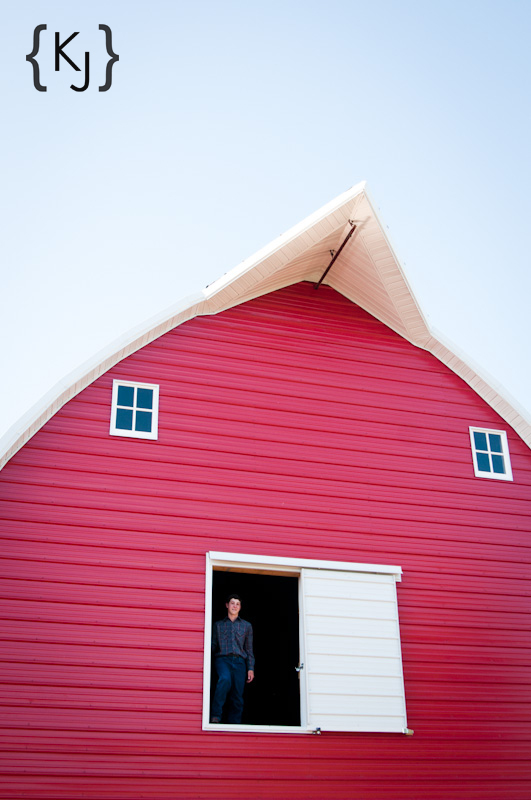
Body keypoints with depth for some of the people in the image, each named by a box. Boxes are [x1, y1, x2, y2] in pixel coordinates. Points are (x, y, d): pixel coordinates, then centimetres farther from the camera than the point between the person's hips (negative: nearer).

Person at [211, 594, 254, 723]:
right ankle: (215, 716, -28)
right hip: (222, 659, -2)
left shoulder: (247, 626, 20)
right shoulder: (218, 625, 18)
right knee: (225, 679, -32)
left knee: (237, 697, -6)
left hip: (239, 661, 2)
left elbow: (249, 649, 17)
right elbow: (213, 646, 14)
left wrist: (250, 668, 7)